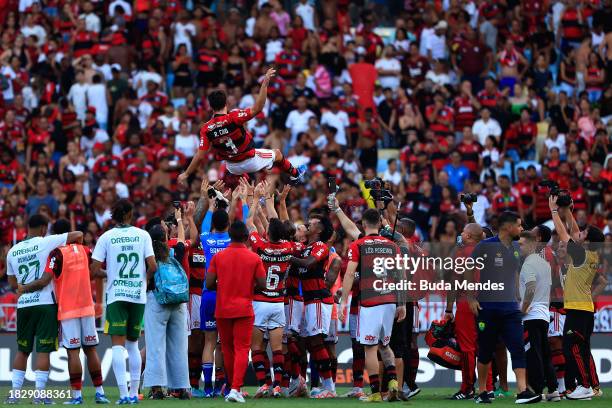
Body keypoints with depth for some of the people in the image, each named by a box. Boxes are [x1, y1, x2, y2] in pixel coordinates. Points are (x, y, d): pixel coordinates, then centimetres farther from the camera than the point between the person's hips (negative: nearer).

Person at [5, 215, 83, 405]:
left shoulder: (13, 251, 9)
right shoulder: (46, 242, -5)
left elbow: (12, 283, 15)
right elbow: (78, 235, -5)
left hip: (23, 304, 4)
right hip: (46, 303, -4)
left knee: (22, 350, 13)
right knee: (44, 350, -2)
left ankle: (15, 391, 11)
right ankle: (40, 393, -5)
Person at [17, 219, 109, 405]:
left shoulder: (57, 253, -10)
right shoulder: (83, 250, 7)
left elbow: (44, 281, -16)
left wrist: (24, 288, -2)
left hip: (67, 309, -5)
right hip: (87, 307, 5)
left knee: (73, 352, -4)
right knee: (91, 349, 10)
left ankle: (77, 395, -6)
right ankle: (100, 392, 10)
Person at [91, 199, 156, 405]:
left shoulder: (106, 237, -2)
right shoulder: (142, 235, 0)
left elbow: (95, 271, -5)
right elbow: (152, 266, -6)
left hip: (116, 295, -2)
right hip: (138, 295, 2)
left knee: (118, 344, -5)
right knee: (133, 344, 15)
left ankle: (123, 394, -15)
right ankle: (134, 393, 16)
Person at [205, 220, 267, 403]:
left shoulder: (218, 257, -2)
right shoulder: (254, 258, -5)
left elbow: (209, 284, -4)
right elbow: (262, 285, -4)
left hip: (223, 309, 2)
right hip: (244, 309, -2)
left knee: (227, 349, 14)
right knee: (241, 349, -2)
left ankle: (234, 387, 23)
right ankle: (236, 389, -16)